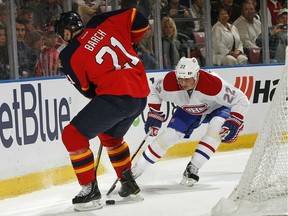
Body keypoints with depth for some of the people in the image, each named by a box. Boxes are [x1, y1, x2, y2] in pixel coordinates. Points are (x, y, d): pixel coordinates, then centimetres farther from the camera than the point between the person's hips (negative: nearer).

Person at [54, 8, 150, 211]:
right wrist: (128, 46, 26)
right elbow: (139, 19, 11)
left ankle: (90, 190, -1)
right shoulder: (102, 23, 9)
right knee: (110, 135, 32)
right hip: (140, 94, 7)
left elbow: (86, 89, 7)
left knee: (73, 135, 1)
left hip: (116, 96, -7)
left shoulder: (70, 55, -3)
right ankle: (128, 183, 35)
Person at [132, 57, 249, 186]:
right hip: (188, 111, 3)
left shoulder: (213, 84, -42)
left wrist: (233, 123, -38)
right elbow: (154, 91, -6)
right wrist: (154, 115, -8)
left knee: (216, 127, -32)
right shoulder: (169, 83, -31)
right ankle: (137, 169, 7)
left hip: (217, 107, -2)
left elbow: (241, 100, -31)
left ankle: (193, 168, -24)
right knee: (170, 135, -9)